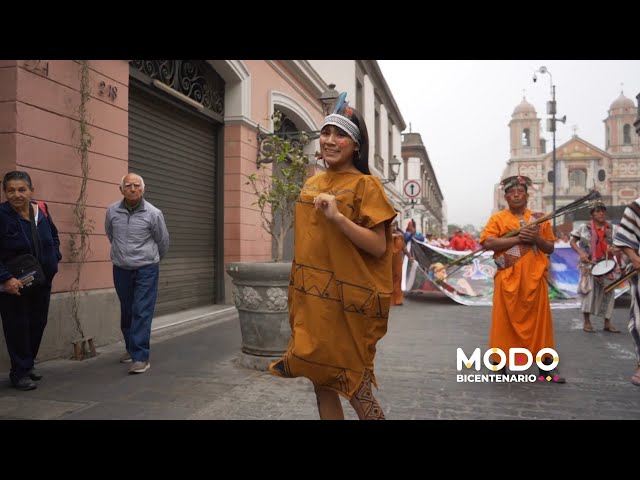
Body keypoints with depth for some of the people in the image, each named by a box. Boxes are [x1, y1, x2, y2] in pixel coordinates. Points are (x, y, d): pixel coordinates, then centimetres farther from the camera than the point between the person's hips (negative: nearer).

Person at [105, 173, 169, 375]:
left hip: (146, 270, -3)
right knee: (126, 312, 15)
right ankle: (131, 348, 32)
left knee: (142, 312, -7)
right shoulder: (112, 211, -2)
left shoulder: (153, 213, -10)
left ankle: (140, 356, -5)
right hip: (121, 269, 4)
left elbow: (163, 242, 4)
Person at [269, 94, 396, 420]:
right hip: (311, 299, 7)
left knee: (353, 385, 2)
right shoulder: (312, 184, 10)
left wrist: (337, 216, -27)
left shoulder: (366, 185, -10)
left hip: (347, 302, -7)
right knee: (319, 379, 15)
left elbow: (379, 247, -16)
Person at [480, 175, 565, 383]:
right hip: (507, 279, -2)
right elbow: (487, 243, -12)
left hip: (534, 278, 3)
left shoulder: (539, 218, 12)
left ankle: (546, 365, 16)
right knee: (505, 320, 2)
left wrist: (537, 239, -8)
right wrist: (518, 238, -16)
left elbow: (550, 248, 14)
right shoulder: (497, 218, 3)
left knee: (539, 320, 6)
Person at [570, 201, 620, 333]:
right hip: (590, 264, -3)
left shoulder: (610, 229, 5)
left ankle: (607, 323, 15)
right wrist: (581, 253, -12)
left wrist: (615, 250, -12)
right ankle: (587, 321, 4)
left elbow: (616, 246, 12)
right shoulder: (584, 228, -3)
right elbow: (572, 242, 3)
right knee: (589, 290, -7)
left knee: (608, 292, 4)